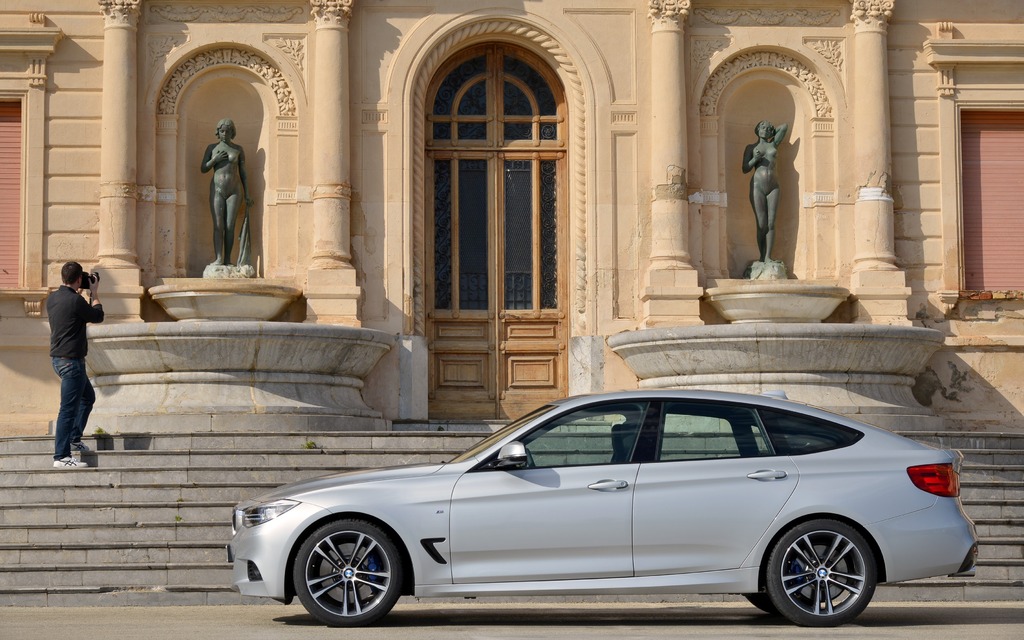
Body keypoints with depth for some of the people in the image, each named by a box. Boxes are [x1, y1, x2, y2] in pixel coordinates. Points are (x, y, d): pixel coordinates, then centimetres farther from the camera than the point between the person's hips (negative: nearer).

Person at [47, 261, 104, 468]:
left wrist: (79, 294, 23)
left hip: (58, 357, 10)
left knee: (88, 397, 25)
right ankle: (61, 456, -6)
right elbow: (98, 316, -5)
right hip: (71, 360, -10)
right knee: (69, 408, -7)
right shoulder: (75, 301, -20)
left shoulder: (52, 299, 6)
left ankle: (74, 439, 28)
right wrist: (94, 293, 6)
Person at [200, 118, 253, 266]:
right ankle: (218, 258, -16)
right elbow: (203, 169, 8)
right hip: (217, 190, 0)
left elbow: (243, 173, 9)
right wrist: (215, 160, -10)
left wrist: (247, 195, 5)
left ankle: (227, 259, -3)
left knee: (230, 226, -4)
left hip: (234, 191, 0)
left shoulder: (238, 150, 7)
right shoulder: (212, 148, 7)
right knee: (218, 225, -9)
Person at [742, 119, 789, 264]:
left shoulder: (774, 144, 17)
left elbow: (785, 126, 23)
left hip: (773, 187, 2)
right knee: (761, 224, -7)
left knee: (771, 223, -4)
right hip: (757, 186, -2)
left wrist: (772, 132, 30)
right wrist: (755, 159, -9)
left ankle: (768, 257, -5)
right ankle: (762, 257, -2)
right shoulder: (751, 147, 11)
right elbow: (745, 169, 7)